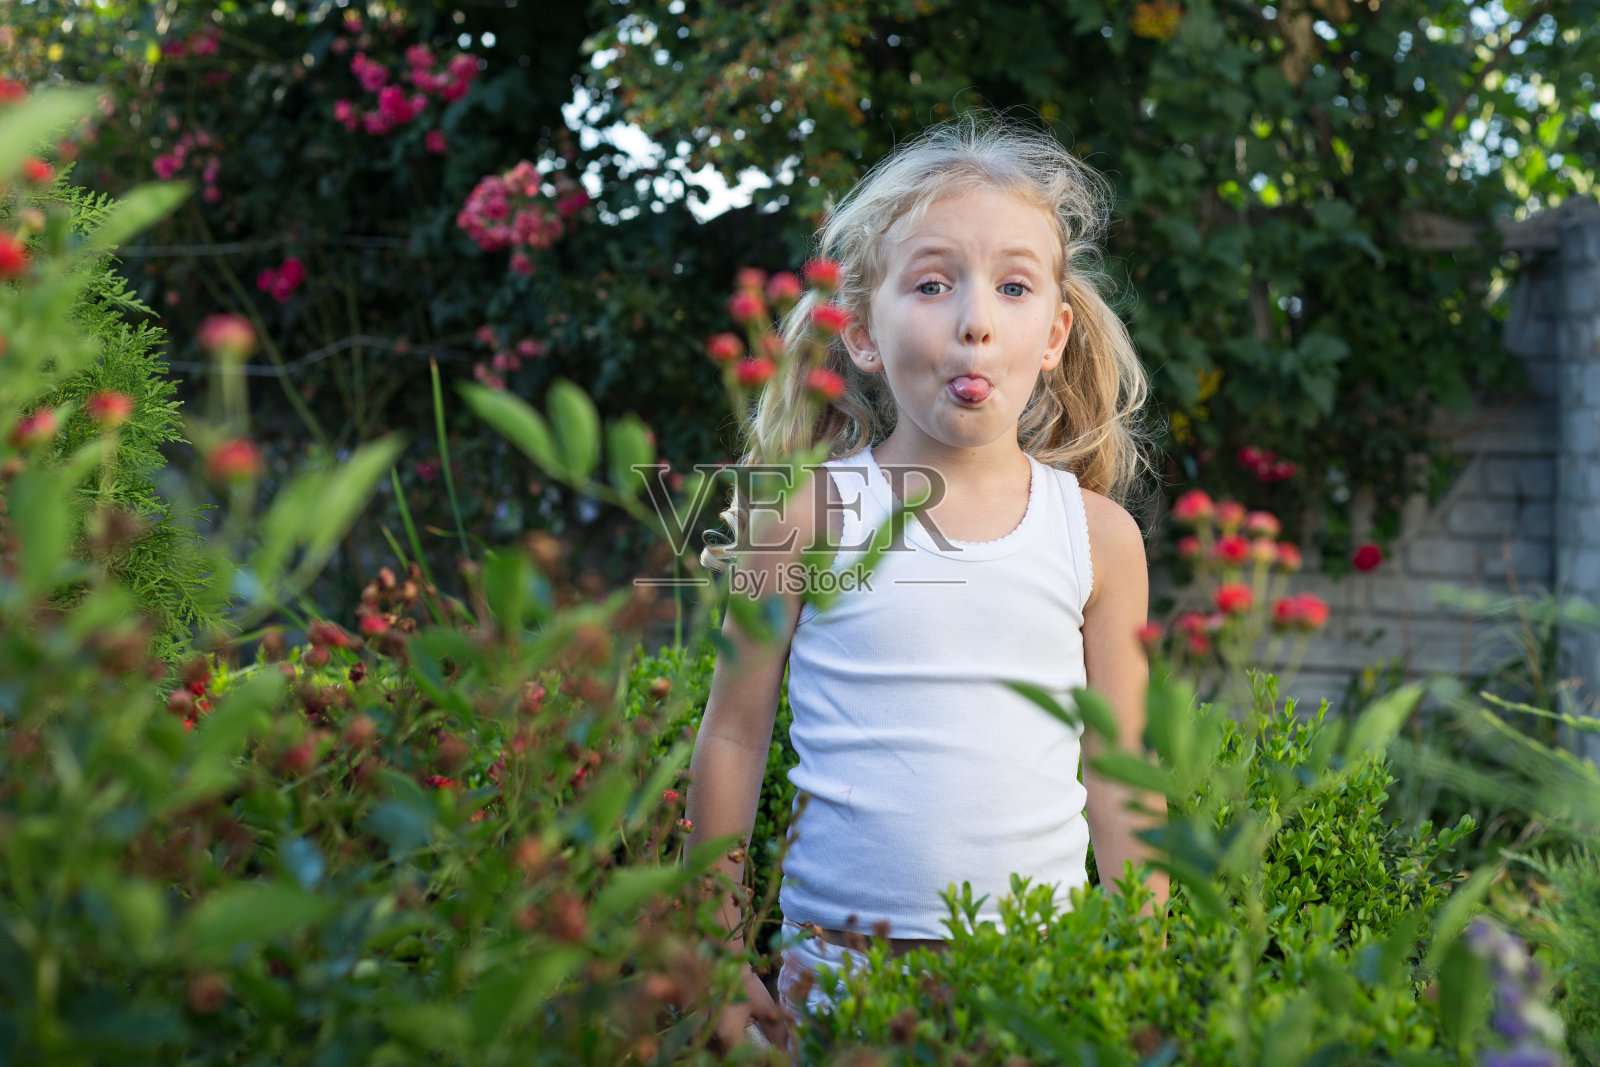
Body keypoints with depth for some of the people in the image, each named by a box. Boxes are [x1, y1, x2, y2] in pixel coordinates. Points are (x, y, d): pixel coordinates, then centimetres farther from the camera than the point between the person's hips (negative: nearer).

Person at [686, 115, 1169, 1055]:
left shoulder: (1099, 535, 1)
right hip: (838, 964, -1)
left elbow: (1116, 771, 8)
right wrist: (718, 957, 4)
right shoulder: (809, 513, -5)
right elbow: (734, 738, 2)